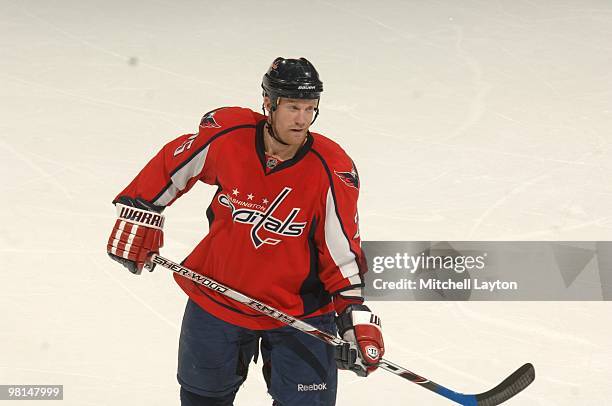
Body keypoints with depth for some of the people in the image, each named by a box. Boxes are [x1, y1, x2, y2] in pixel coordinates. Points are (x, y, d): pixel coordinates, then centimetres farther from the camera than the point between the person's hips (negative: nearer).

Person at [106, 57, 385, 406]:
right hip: (217, 295, 2)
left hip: (297, 308, -2)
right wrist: (139, 212, 6)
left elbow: (342, 248, -12)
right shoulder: (225, 134, -17)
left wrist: (354, 314, -17)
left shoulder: (331, 170, -20)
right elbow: (173, 162, 2)